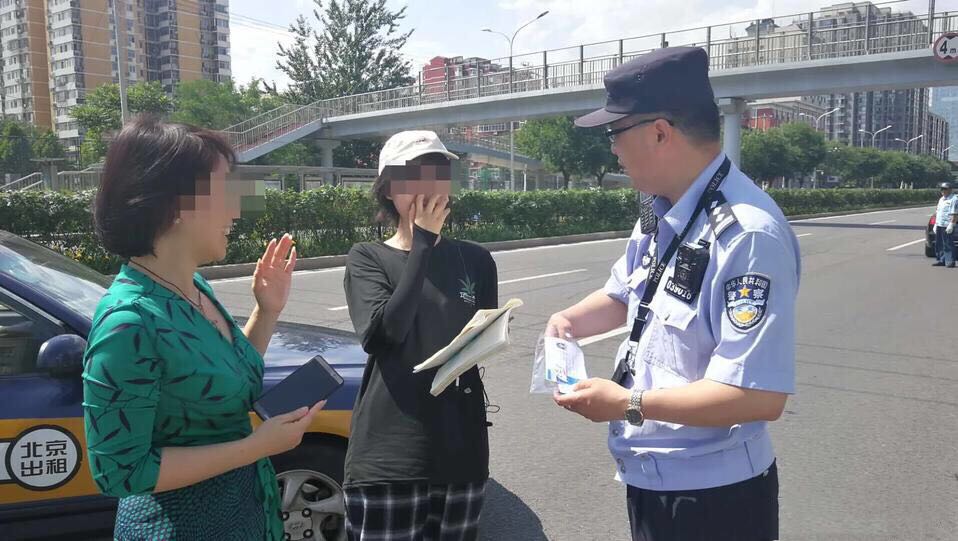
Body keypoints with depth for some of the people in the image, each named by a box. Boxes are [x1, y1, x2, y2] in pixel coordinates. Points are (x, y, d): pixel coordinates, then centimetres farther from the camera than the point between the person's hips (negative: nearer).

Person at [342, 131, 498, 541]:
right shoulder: (367, 259, -1)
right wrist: (423, 242, -14)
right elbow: (386, 330, -18)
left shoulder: (475, 260, 7)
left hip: (461, 452, 3)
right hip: (389, 455, -3)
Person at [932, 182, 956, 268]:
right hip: (939, 225, 9)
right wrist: (935, 224, 19)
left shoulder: (954, 199, -8)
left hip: (947, 226, -9)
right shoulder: (941, 199, 20)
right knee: (939, 244, 10)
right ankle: (941, 260, 17)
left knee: (948, 245, -7)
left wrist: (951, 225, -20)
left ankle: (950, 262, -4)